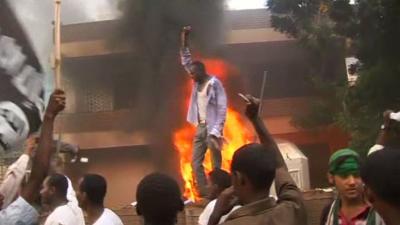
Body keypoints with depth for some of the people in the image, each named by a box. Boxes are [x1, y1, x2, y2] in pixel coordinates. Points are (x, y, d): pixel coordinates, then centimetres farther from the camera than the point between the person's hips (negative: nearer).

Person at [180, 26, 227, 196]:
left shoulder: (215, 83, -10)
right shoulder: (197, 83, 11)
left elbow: (222, 108, -14)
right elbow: (185, 62, 17)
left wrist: (216, 131, -21)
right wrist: (184, 41, 7)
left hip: (211, 128, -8)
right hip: (200, 127, 8)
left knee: (216, 165, -3)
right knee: (196, 163, 5)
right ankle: (204, 194, 8)